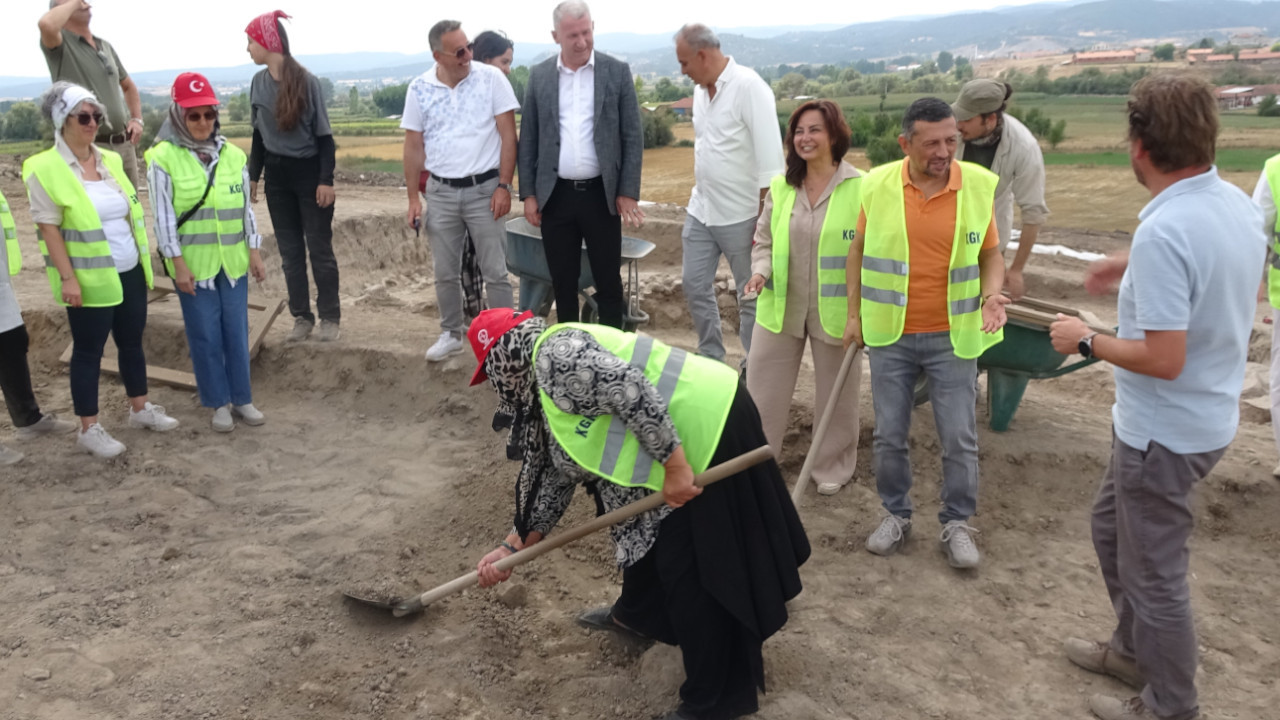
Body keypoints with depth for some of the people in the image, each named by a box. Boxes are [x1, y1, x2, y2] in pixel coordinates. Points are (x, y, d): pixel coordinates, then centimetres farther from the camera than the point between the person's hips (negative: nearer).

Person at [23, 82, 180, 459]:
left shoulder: (110, 160, 8)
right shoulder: (45, 169, -11)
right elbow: (49, 229, -13)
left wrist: (143, 257, 14)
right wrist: (67, 277, -17)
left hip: (130, 272, 6)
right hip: (90, 280, -6)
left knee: (132, 342, 15)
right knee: (89, 350, 4)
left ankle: (140, 409, 30)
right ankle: (89, 429, 14)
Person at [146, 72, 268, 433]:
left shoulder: (233, 155, 4)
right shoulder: (163, 158, -8)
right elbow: (163, 216, -8)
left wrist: (254, 251, 6)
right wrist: (178, 263, -12)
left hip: (233, 260, 3)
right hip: (193, 263, -3)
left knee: (237, 331, 8)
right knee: (205, 335, 5)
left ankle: (241, 398, 20)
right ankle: (218, 402, 17)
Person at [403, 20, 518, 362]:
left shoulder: (491, 78, -7)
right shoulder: (419, 89, 0)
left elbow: (508, 135, -6)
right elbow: (414, 146, 6)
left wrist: (504, 186, -11)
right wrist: (413, 197, 4)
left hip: (484, 189, -2)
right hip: (440, 192, 3)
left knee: (495, 272, 3)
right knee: (445, 272, 12)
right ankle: (451, 334, 28)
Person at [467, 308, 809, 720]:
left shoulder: (554, 354, -16)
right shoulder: (543, 390, 17)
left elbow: (630, 388, -27)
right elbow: (554, 472, 21)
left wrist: (674, 465, -24)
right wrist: (513, 546, 23)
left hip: (708, 427, -11)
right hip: (679, 438, 11)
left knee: (693, 567, -3)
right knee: (646, 529, 27)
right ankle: (637, 615, 53)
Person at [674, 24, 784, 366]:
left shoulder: (749, 87, -16)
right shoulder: (701, 89, 7)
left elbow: (770, 158, -18)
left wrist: (764, 219, -18)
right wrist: (701, 196, 18)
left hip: (740, 215, -7)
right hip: (701, 211, 8)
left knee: (750, 295, 5)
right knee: (695, 286, 12)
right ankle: (710, 358, 28)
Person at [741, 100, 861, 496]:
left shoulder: (860, 188, -12)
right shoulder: (780, 186, 2)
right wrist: (760, 270, -9)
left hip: (835, 311, -3)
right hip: (781, 307, 4)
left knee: (835, 394, 14)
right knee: (762, 389, 12)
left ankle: (832, 467, 34)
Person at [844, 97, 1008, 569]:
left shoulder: (980, 185, -7)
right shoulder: (877, 185, -5)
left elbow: (990, 253, 4)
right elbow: (859, 250, 6)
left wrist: (990, 295, -15)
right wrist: (854, 313, 5)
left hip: (952, 336, -1)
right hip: (890, 336, 1)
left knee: (959, 439, 5)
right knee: (889, 435, 11)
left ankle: (957, 524, 24)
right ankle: (896, 514, 31)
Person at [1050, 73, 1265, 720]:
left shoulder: (1163, 233, -30)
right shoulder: (1238, 203, -1)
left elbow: (1163, 359, -30)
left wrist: (1087, 341, -16)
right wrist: (1135, 268, 20)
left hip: (1164, 432, -9)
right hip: (1208, 415, 10)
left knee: (1153, 570, 9)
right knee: (1112, 526, 27)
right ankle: (1134, 650, 45)